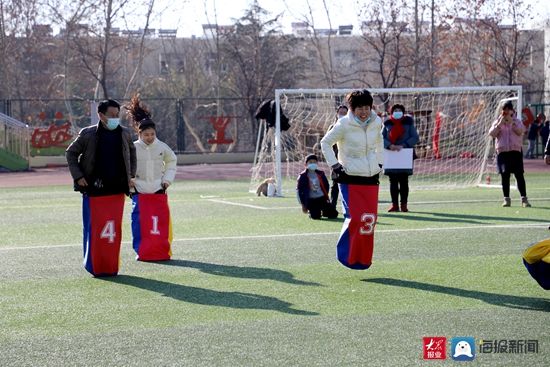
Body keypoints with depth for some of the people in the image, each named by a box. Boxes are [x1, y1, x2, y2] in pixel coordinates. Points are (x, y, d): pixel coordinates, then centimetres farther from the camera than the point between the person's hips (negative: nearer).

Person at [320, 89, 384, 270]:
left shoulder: (376, 123, 3)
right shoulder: (344, 125, -11)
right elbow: (325, 143, 0)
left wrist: (379, 163, 18)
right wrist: (334, 165, -7)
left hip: (371, 179, 5)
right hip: (350, 179, -5)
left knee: (369, 220, 3)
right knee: (355, 218, -14)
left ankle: (364, 260, 14)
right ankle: (348, 257, 3)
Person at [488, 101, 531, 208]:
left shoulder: (517, 121, 8)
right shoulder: (497, 122, 11)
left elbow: (520, 131, -11)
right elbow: (492, 133, -4)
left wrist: (511, 122, -18)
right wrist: (500, 124, -14)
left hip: (515, 151, -1)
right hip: (502, 152, 1)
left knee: (519, 175, -7)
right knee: (505, 176, 1)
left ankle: (524, 199, -6)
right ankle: (507, 199, 9)